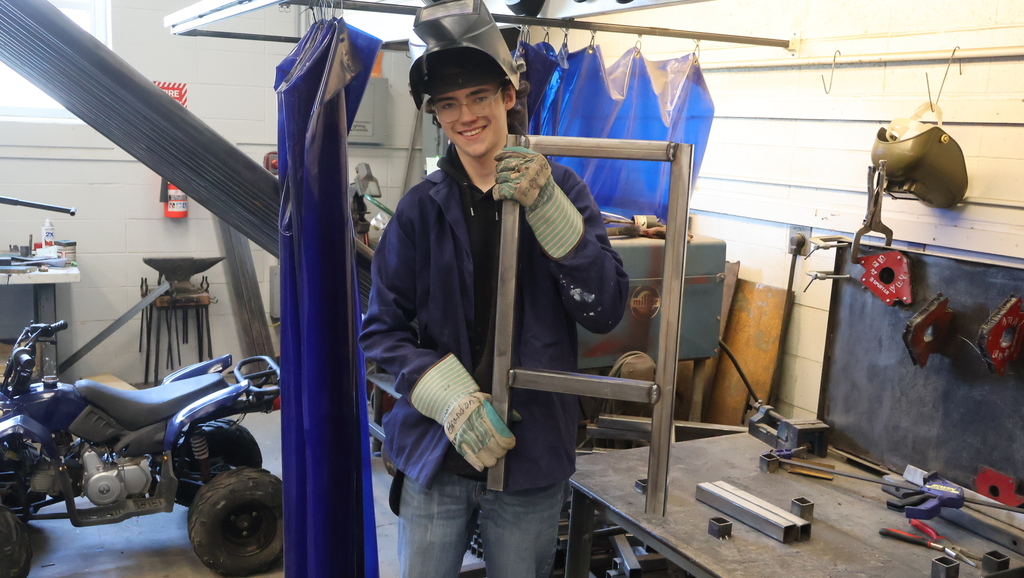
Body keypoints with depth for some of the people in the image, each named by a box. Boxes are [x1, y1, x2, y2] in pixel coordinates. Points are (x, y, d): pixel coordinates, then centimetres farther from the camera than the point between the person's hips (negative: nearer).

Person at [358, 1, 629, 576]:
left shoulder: (560, 187, -3)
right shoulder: (422, 206, -2)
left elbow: (606, 310, -10)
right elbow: (382, 328, -1)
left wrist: (547, 208, -21)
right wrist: (451, 399, -17)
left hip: (533, 458, 0)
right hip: (436, 458, 1)